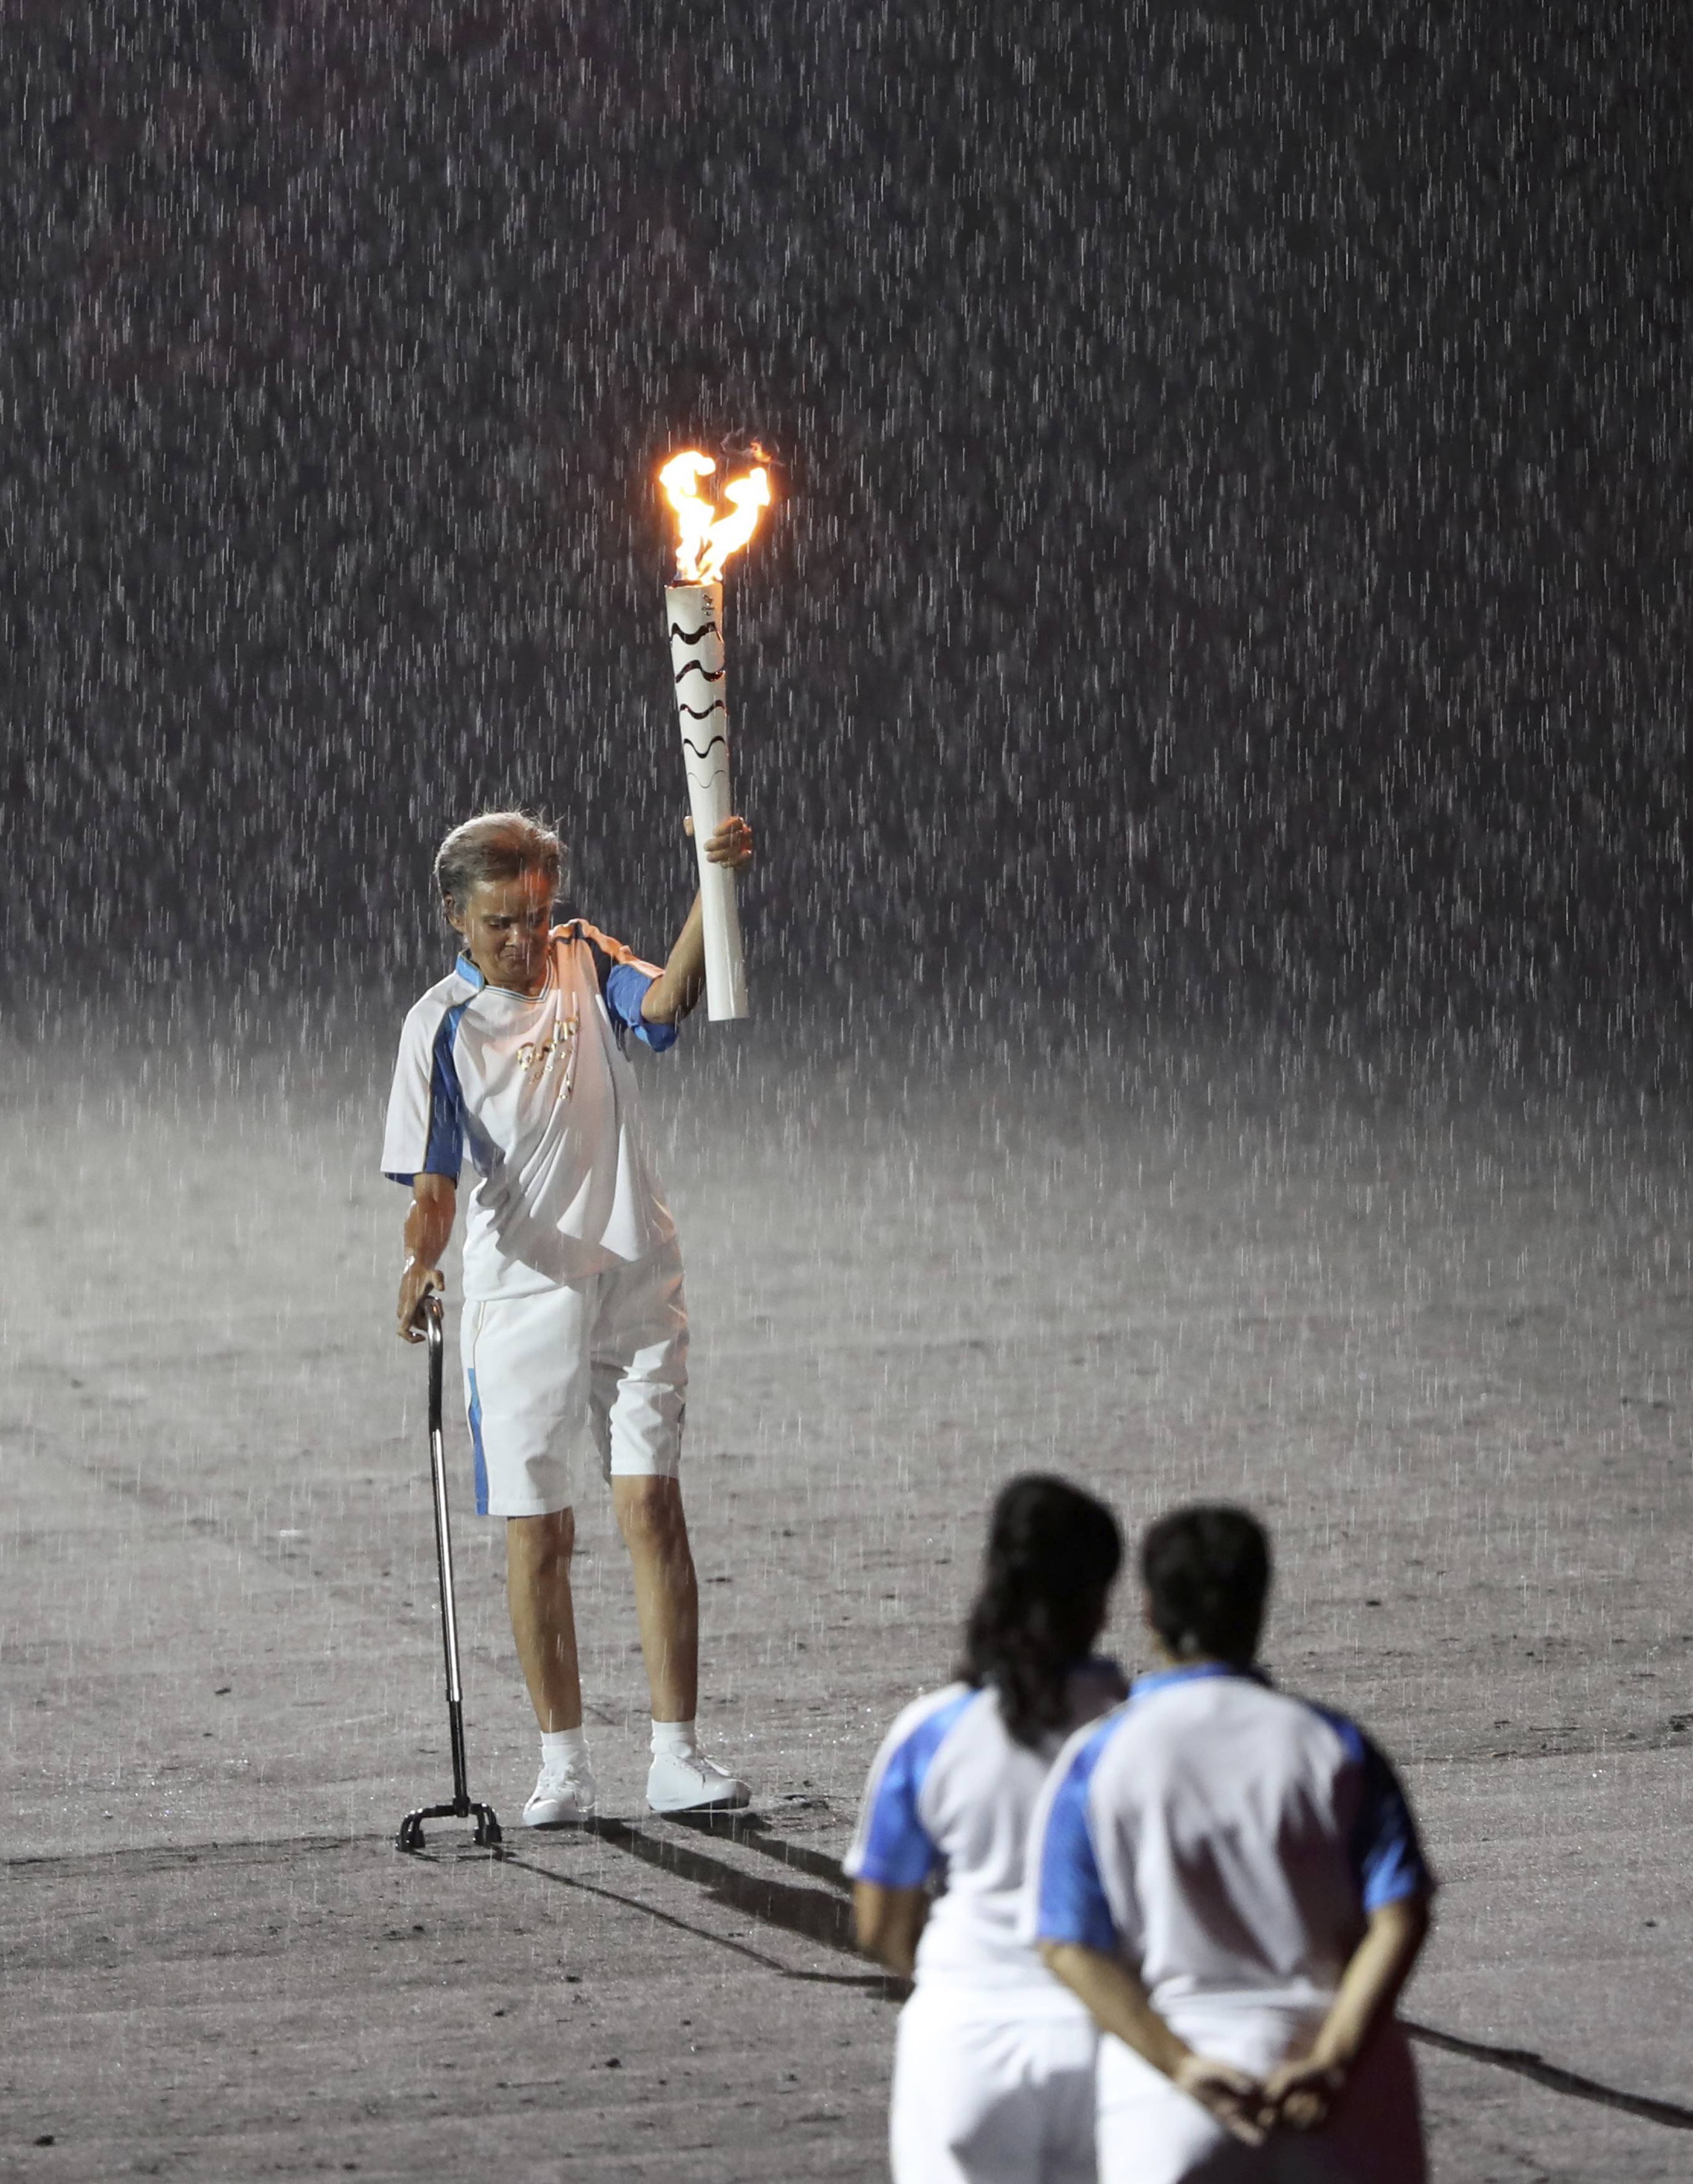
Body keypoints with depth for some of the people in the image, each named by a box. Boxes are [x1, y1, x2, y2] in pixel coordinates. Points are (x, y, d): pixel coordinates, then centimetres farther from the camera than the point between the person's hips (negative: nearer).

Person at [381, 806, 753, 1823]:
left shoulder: (584, 962, 3)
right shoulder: (443, 1025, -4)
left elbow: (665, 1002, -18)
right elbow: (433, 1179, -9)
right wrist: (421, 1259, -31)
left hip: (634, 1284, 1)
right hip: (520, 1299, -1)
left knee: (654, 1510, -5)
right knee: (540, 1537, 2)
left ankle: (677, 1756, -4)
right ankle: (565, 1765, 11)